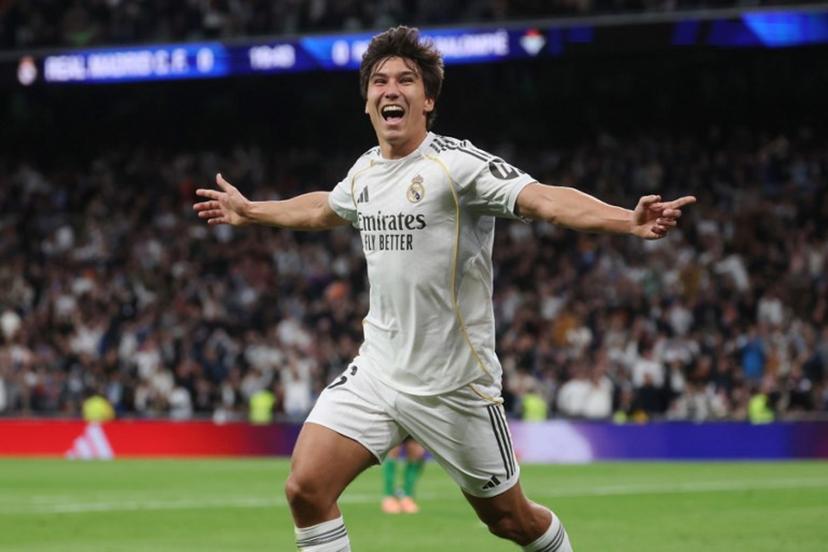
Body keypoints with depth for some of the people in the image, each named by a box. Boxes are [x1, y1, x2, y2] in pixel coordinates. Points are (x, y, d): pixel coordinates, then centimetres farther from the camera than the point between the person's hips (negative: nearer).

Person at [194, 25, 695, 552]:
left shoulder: (457, 163, -15)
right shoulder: (364, 172, 6)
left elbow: (545, 199, -30)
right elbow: (322, 209, 31)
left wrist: (629, 220, -46)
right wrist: (248, 211, 44)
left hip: (455, 384, -5)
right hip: (377, 369, 5)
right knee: (306, 488, -13)